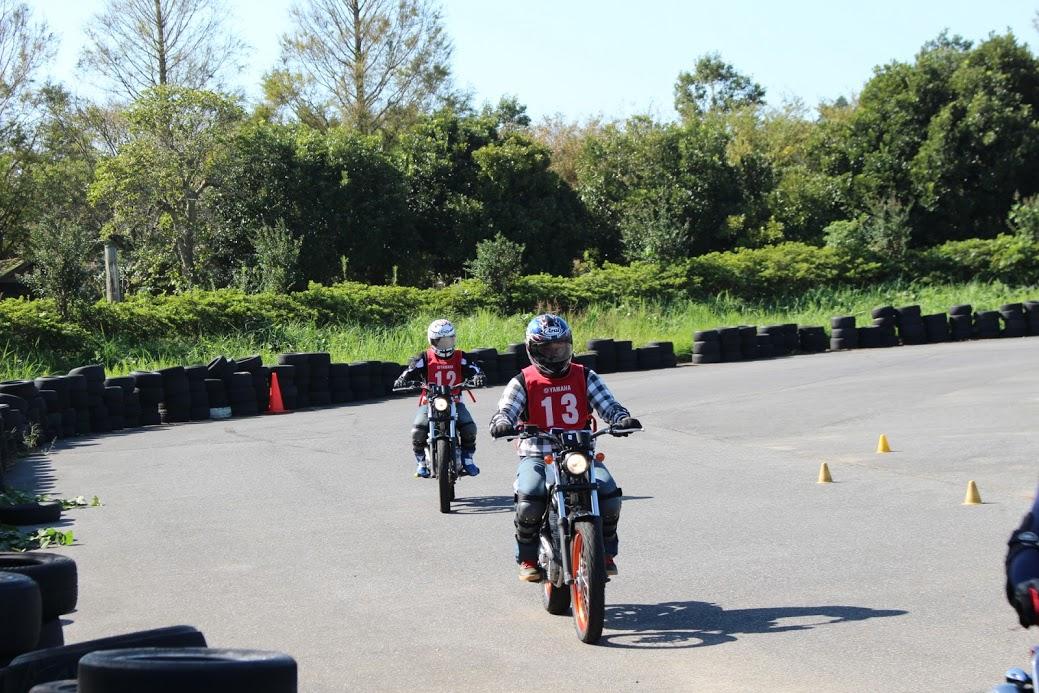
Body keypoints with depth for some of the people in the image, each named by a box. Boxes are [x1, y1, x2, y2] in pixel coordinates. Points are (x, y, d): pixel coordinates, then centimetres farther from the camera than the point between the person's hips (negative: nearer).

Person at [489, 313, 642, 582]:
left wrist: (623, 418, -20)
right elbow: (506, 410, -8)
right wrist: (501, 424, -33)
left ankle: (605, 552, 4)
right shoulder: (523, 383, 4)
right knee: (529, 501, -29)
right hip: (538, 456, -2)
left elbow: (608, 405, 3)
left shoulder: (584, 377, 10)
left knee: (609, 495, -21)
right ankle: (527, 559, -5)